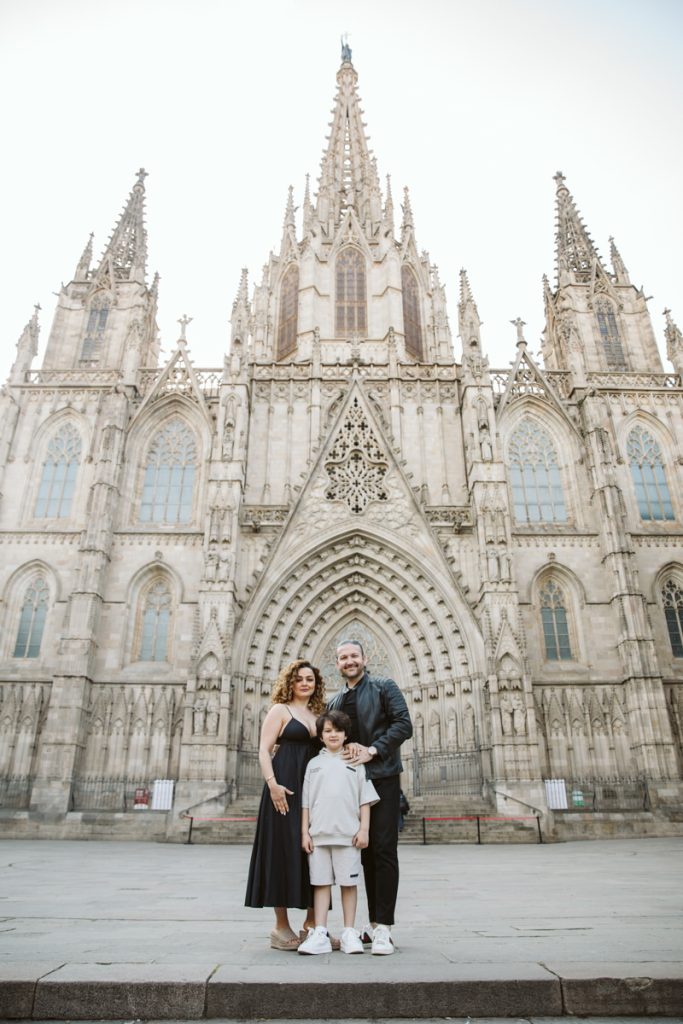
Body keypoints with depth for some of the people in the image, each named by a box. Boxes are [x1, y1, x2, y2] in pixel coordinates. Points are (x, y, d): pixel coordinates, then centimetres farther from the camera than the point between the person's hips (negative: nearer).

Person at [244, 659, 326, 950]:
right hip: (286, 789, -6)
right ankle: (281, 926, 10)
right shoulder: (280, 710, 1)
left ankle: (311, 921, 20)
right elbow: (264, 750, -6)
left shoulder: (318, 715, 17)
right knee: (285, 850, -1)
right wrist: (273, 784, -17)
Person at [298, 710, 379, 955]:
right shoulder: (314, 763, 10)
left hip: (348, 834, -1)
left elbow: (365, 799, 5)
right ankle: (320, 934, 10)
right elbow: (305, 802, 10)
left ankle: (349, 933, 15)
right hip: (318, 833, 1)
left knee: (349, 882, 5)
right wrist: (304, 832, 4)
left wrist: (364, 829, -2)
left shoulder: (355, 763, 7)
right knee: (321, 882, 4)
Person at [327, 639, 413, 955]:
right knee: (366, 852, 10)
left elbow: (404, 725, -9)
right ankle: (374, 923, 19)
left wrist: (372, 750, -17)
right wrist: (344, 749, -3)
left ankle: (383, 928, -2)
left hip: (382, 778, -5)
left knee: (383, 850, -7)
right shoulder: (334, 702, 16)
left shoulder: (384, 687, 0)